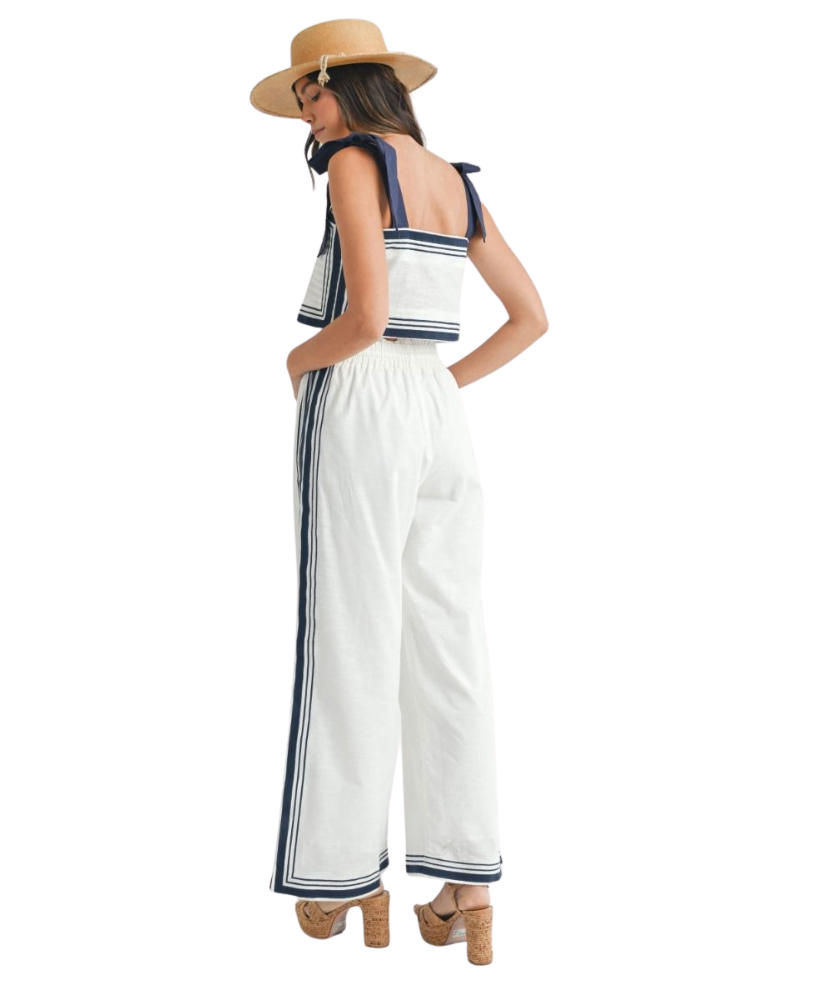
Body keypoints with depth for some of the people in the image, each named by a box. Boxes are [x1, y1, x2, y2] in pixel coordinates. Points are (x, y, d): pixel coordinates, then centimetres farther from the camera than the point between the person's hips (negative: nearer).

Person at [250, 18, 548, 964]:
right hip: (441, 418, 7)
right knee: (446, 652, 4)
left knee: (349, 649, -2)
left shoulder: (355, 162, -7)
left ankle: (342, 880, 6)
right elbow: (530, 317, 17)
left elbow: (365, 317, -18)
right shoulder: (457, 181, 16)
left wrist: (298, 360, 1)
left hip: (357, 412, -7)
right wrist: (437, 384, 15)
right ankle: (467, 886, 6)